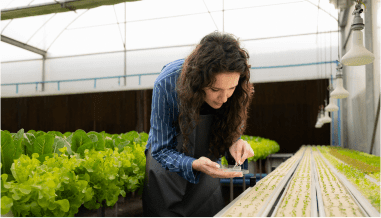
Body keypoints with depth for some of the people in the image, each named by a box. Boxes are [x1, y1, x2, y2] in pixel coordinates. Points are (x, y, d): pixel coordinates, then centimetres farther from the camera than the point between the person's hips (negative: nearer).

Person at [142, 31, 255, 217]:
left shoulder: (235, 90, -23)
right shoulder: (167, 84, -31)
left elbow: (230, 128, -4)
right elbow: (161, 150, -23)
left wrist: (234, 142, -28)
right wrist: (194, 164, -41)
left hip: (207, 162, 2)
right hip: (168, 162, -2)